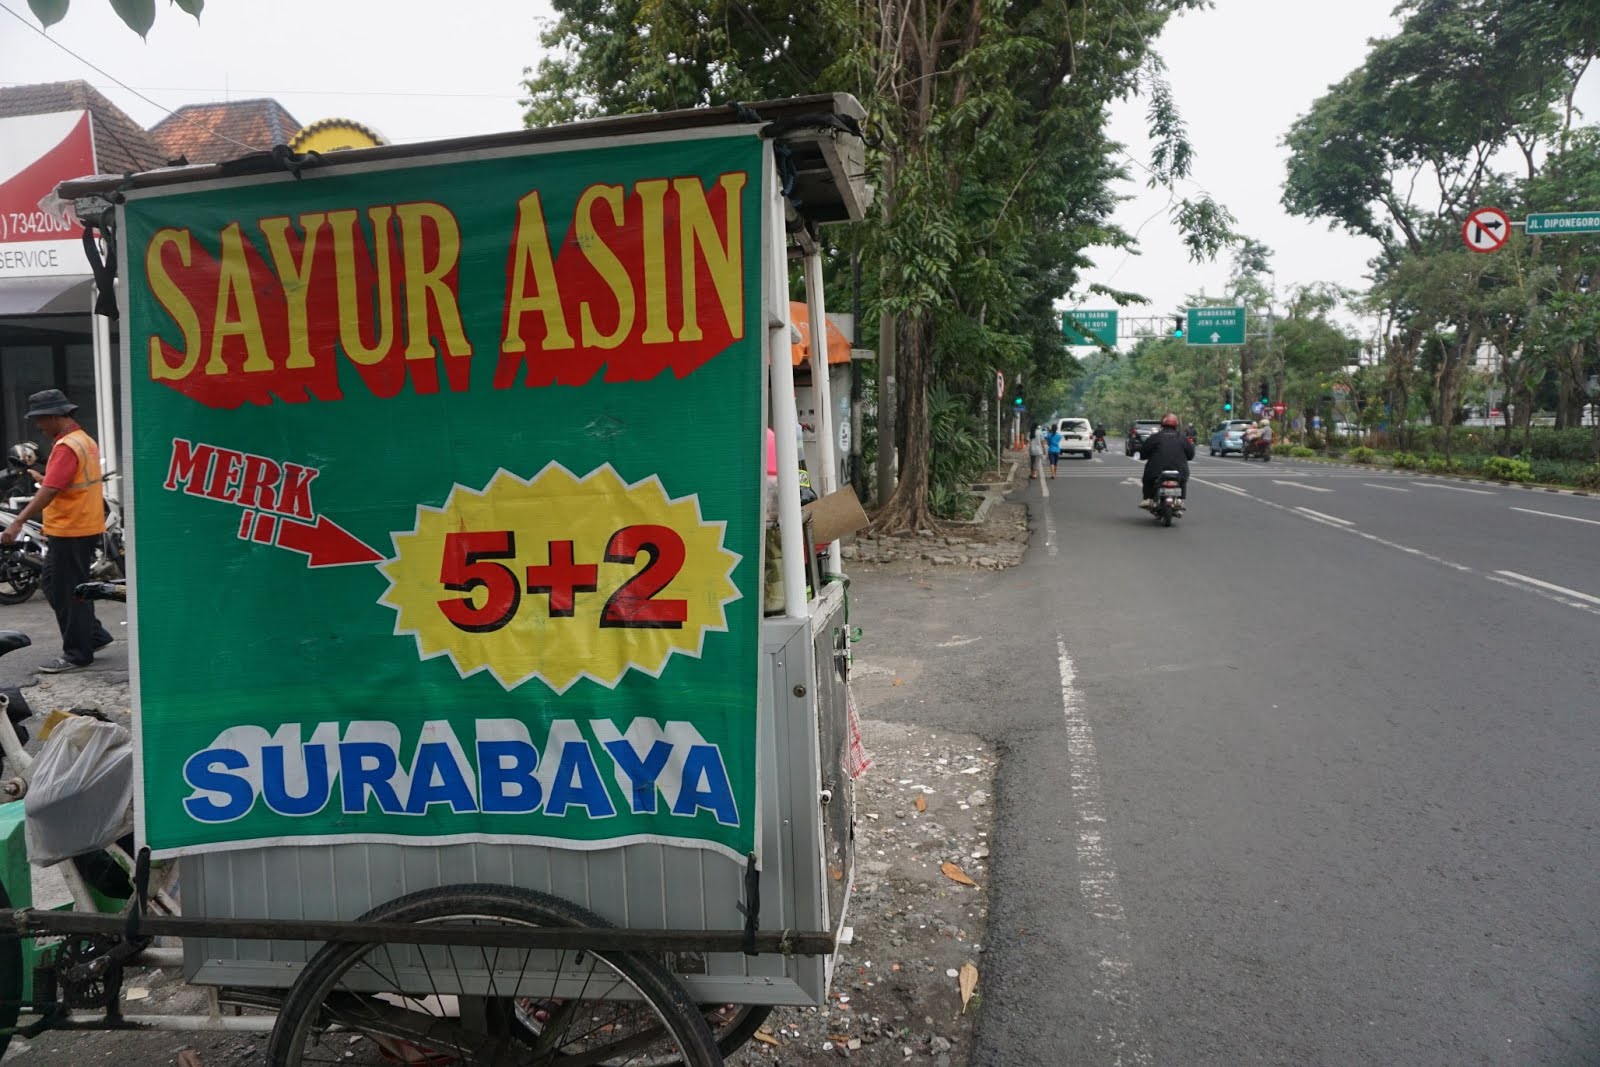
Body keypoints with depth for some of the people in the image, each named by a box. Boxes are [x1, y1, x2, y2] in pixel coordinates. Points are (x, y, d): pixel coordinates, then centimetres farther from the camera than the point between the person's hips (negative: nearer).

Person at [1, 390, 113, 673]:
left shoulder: (66, 447, -17)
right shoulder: (85, 440, 14)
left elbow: (49, 490, -26)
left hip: (70, 532, -10)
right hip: (85, 527, 10)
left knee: (67, 593, -2)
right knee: (55, 586, 18)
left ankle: (77, 654, 6)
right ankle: (94, 635, 22)